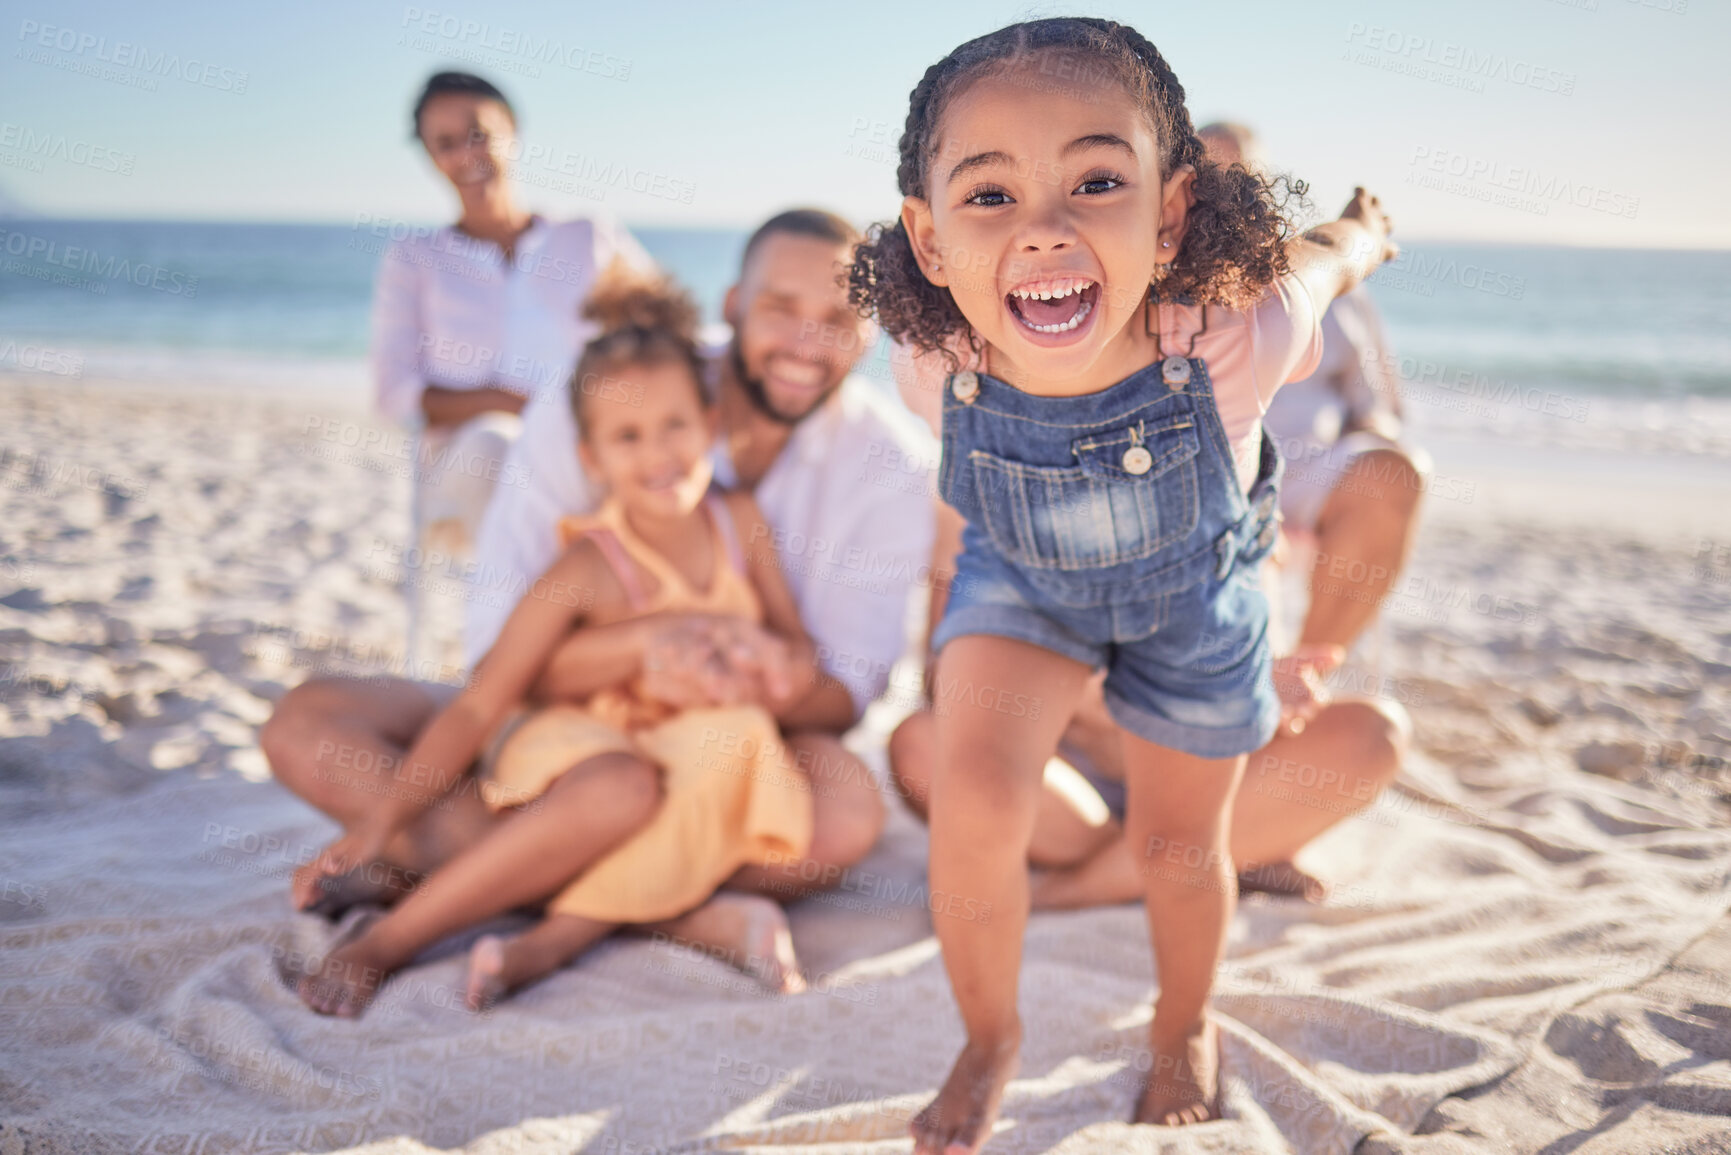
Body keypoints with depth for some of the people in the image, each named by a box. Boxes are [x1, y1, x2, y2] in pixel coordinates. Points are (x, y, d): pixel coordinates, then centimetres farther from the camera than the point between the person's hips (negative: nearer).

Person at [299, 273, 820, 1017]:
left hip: (696, 756, 5)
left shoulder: (741, 522, -3)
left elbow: (792, 637, 11)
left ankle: (547, 944, -33)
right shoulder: (590, 569, -17)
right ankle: (379, 946, -28)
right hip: (586, 741, -5)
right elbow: (477, 706, -17)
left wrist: (789, 665, -13)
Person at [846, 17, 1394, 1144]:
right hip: (1022, 581, 1)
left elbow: (1324, 253, -15)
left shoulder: (1235, 338, -40)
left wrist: (1363, 229, 9)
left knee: (1180, 841, 15)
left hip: (1191, 595, 0)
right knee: (974, 805, -15)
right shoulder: (957, 363, -34)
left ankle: (1186, 1030, 48)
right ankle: (990, 1039, 16)